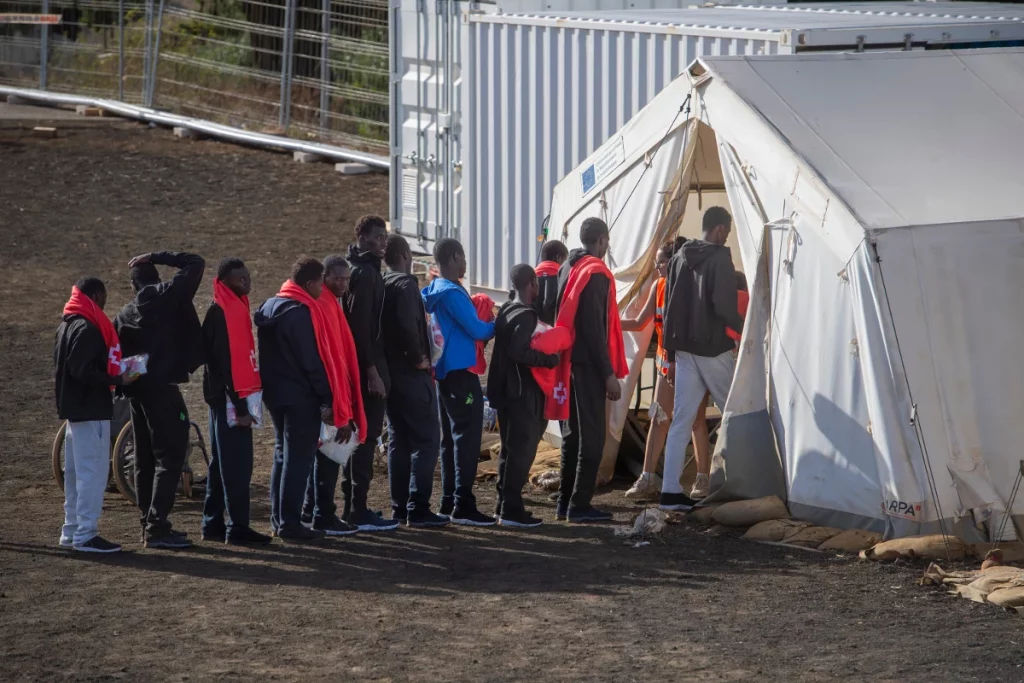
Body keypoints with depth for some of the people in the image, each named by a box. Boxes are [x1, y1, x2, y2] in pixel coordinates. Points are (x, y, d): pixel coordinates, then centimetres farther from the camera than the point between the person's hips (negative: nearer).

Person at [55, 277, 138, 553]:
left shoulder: (66, 326, 14)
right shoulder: (87, 329, -17)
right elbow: (84, 372, -24)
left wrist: (114, 375, 14)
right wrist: (118, 380, -17)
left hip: (74, 409, 10)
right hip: (91, 410, -10)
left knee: (75, 473, 15)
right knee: (93, 472, -7)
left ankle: (72, 532, 20)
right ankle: (86, 535, -7)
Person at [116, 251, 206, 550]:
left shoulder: (124, 315, 12)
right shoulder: (167, 296, -5)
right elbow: (196, 264, -3)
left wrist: (125, 388, 18)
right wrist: (157, 257, 1)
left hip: (137, 391, 7)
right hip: (163, 389, -7)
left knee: (145, 460, 13)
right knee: (170, 457, -8)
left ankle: (150, 524, 17)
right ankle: (157, 528, -15)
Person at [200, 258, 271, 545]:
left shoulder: (235, 308, 14)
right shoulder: (222, 313, -15)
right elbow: (225, 362, -20)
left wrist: (243, 402, 15)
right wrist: (239, 407, -21)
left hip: (226, 399, 10)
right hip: (227, 397, -10)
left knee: (223, 462, 14)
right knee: (236, 464, -7)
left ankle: (213, 524, 20)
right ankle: (237, 528, -5)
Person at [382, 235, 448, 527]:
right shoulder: (405, 284, -13)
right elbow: (407, 325, -27)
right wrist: (419, 358, -16)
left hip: (389, 371, 8)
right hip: (412, 374, -8)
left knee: (398, 440, 14)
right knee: (426, 439, -4)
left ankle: (400, 507, 15)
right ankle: (418, 508, -9)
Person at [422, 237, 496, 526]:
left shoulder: (435, 291, 13)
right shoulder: (452, 293, -16)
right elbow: (476, 329, -16)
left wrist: (486, 322, 13)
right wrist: (500, 326, 1)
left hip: (445, 371, 10)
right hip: (460, 371, -10)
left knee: (451, 435, 14)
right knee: (467, 436, -9)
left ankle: (449, 500, 17)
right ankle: (463, 505, -12)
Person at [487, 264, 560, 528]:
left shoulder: (507, 311, 13)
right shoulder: (525, 315, -16)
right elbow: (519, 352, -27)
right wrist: (550, 360, -19)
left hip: (507, 391, 10)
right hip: (522, 393, -10)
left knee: (511, 449, 16)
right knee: (522, 450, -6)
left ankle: (504, 505, 21)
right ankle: (511, 510, -7)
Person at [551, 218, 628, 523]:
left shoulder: (566, 269, 13)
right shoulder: (596, 273, -13)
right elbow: (595, 328, -18)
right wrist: (609, 373, -17)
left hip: (567, 360, 9)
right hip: (588, 364, -9)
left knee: (572, 432, 15)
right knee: (592, 435, -4)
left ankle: (565, 501, 18)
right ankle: (580, 505, -5)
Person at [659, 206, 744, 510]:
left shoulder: (679, 259, 10)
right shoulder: (720, 258, -12)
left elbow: (669, 305, 13)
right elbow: (724, 306, -21)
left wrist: (672, 345, 18)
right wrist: (744, 329, -6)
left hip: (684, 349, 6)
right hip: (714, 349, -6)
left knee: (681, 419, 4)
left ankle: (670, 491, -2)